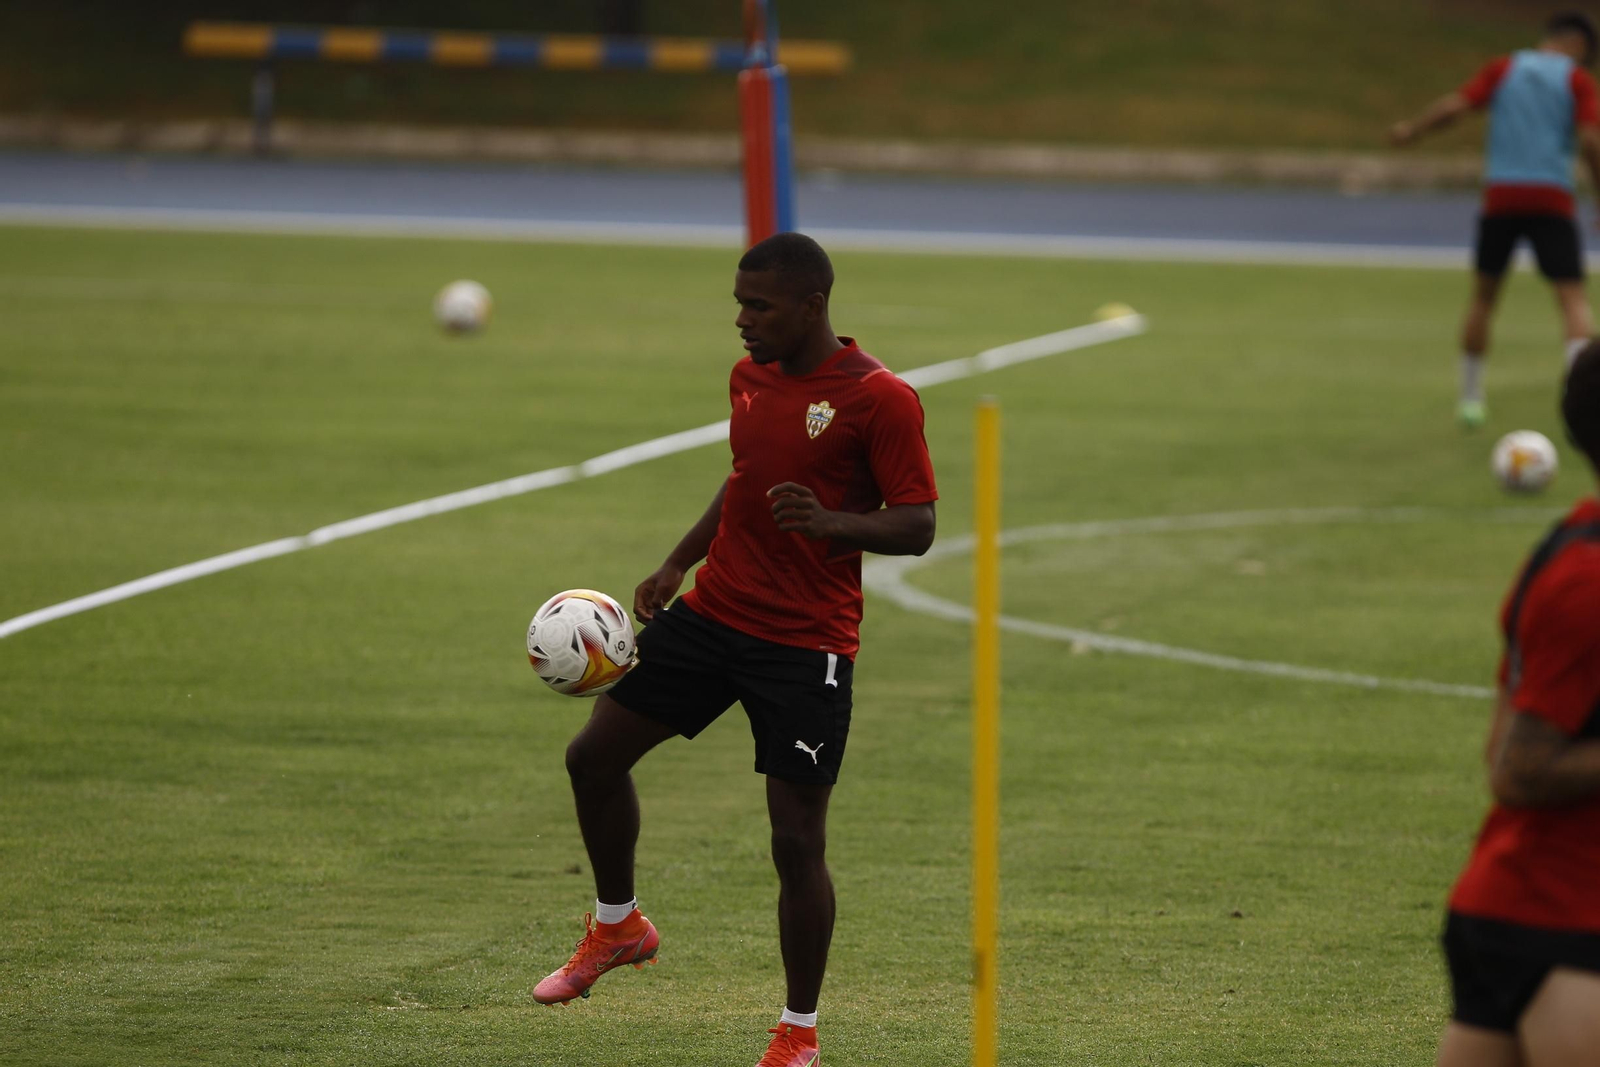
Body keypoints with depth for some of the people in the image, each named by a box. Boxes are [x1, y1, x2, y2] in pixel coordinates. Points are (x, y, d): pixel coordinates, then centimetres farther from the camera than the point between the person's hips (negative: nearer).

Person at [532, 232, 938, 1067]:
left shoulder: (879, 398, -14)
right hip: (713, 613, 7)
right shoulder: (750, 376, 8)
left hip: (805, 643, -7)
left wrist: (831, 523, -32)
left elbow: (916, 527, -15)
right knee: (593, 754, 9)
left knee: (797, 840, -6)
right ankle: (617, 927, 32)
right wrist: (677, 565, 15)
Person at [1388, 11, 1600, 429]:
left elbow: (1454, 105, 1)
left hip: (1500, 195, 3)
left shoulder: (1504, 68, 10)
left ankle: (1471, 399, 22)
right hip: (1551, 201, -3)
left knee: (1483, 296, 17)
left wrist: (1412, 129, 15)